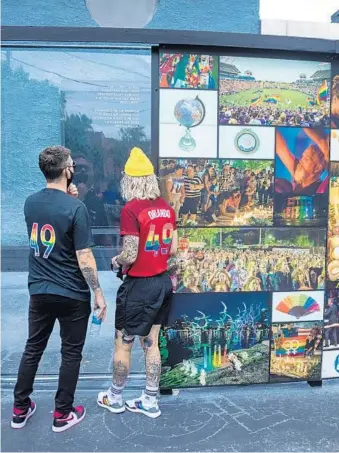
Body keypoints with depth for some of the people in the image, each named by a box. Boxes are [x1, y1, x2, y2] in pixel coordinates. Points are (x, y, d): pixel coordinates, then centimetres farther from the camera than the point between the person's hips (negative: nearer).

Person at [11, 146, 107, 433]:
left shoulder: (31, 203, -1)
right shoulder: (76, 207, -20)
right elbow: (84, 257, -20)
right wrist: (98, 293, -11)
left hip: (39, 291, 6)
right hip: (72, 295, -5)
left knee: (33, 349, 21)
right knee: (71, 353, 12)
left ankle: (20, 410, 35)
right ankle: (62, 415, 27)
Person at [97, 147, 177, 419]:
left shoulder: (131, 210, -18)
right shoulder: (167, 208, 3)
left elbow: (130, 256, -20)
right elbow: (173, 249, 8)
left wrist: (116, 261, 1)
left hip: (139, 285, -7)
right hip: (163, 282, 7)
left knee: (123, 344, 13)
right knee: (151, 343, 18)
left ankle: (115, 399, 33)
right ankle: (150, 402, 31)